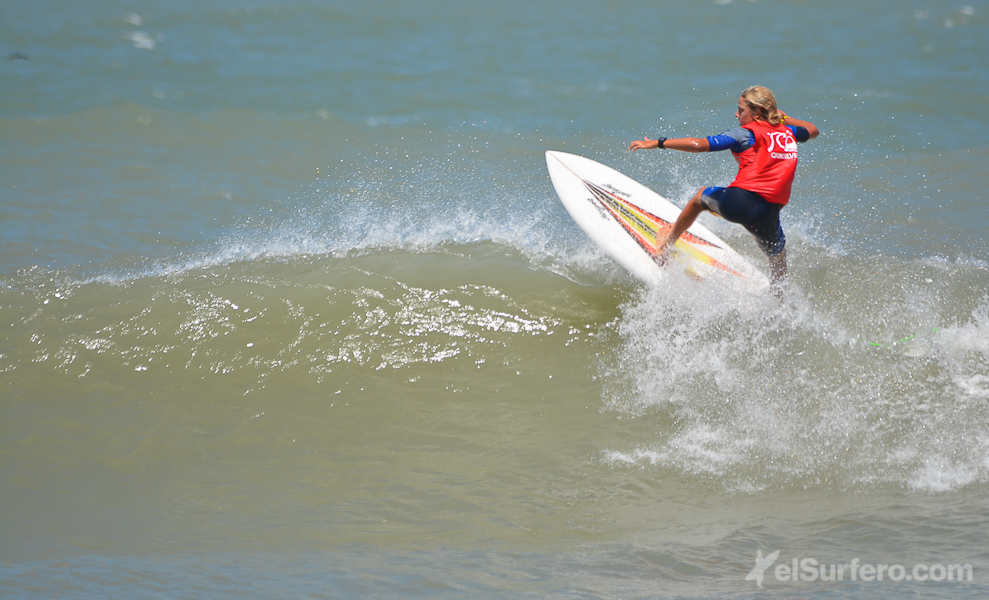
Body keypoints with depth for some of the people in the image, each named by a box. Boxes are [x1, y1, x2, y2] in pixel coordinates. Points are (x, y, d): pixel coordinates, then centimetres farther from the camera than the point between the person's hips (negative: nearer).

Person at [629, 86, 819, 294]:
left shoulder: (746, 134, 2)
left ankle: (665, 245, 44)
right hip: (767, 214, 2)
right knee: (777, 255, 29)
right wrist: (783, 117, 44)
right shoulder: (787, 132, 17)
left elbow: (699, 144, -7)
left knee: (702, 195, 30)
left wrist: (658, 143, -4)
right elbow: (813, 131, 40)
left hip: (738, 201, -2)